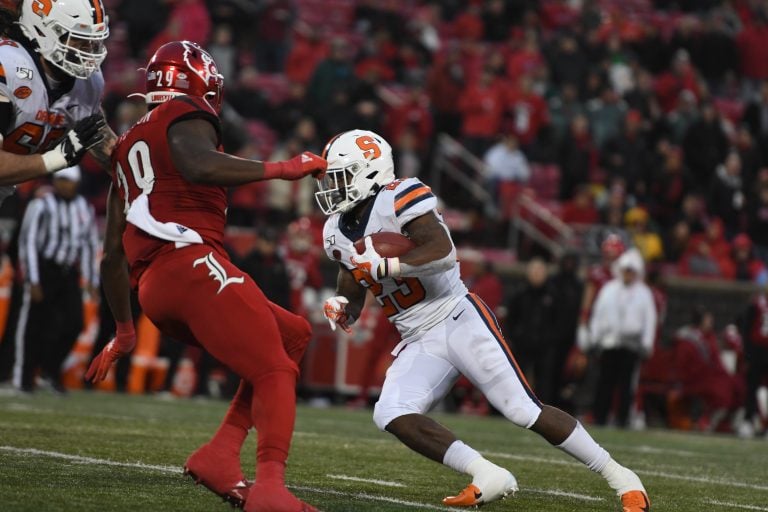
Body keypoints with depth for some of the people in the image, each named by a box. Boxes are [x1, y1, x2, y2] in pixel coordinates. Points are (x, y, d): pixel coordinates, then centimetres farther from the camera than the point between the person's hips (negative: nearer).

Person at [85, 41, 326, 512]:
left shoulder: (129, 147, 31)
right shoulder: (186, 117, 7)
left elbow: (114, 252, 31)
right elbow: (197, 165, -20)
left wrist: (124, 331, 37)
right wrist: (282, 169, -14)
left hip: (153, 290, 8)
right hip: (193, 266, -8)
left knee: (294, 336, 17)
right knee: (275, 371, -11)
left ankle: (220, 454, 3)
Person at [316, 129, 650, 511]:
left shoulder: (398, 200, -15)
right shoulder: (339, 232, 9)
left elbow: (443, 253, -30)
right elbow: (352, 304, 18)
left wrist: (381, 266, -25)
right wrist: (340, 311, -5)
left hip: (459, 321, -7)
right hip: (420, 343, 7)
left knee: (525, 411, -11)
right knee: (390, 415, -18)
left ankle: (620, 478, 1)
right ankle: (488, 478, -16)